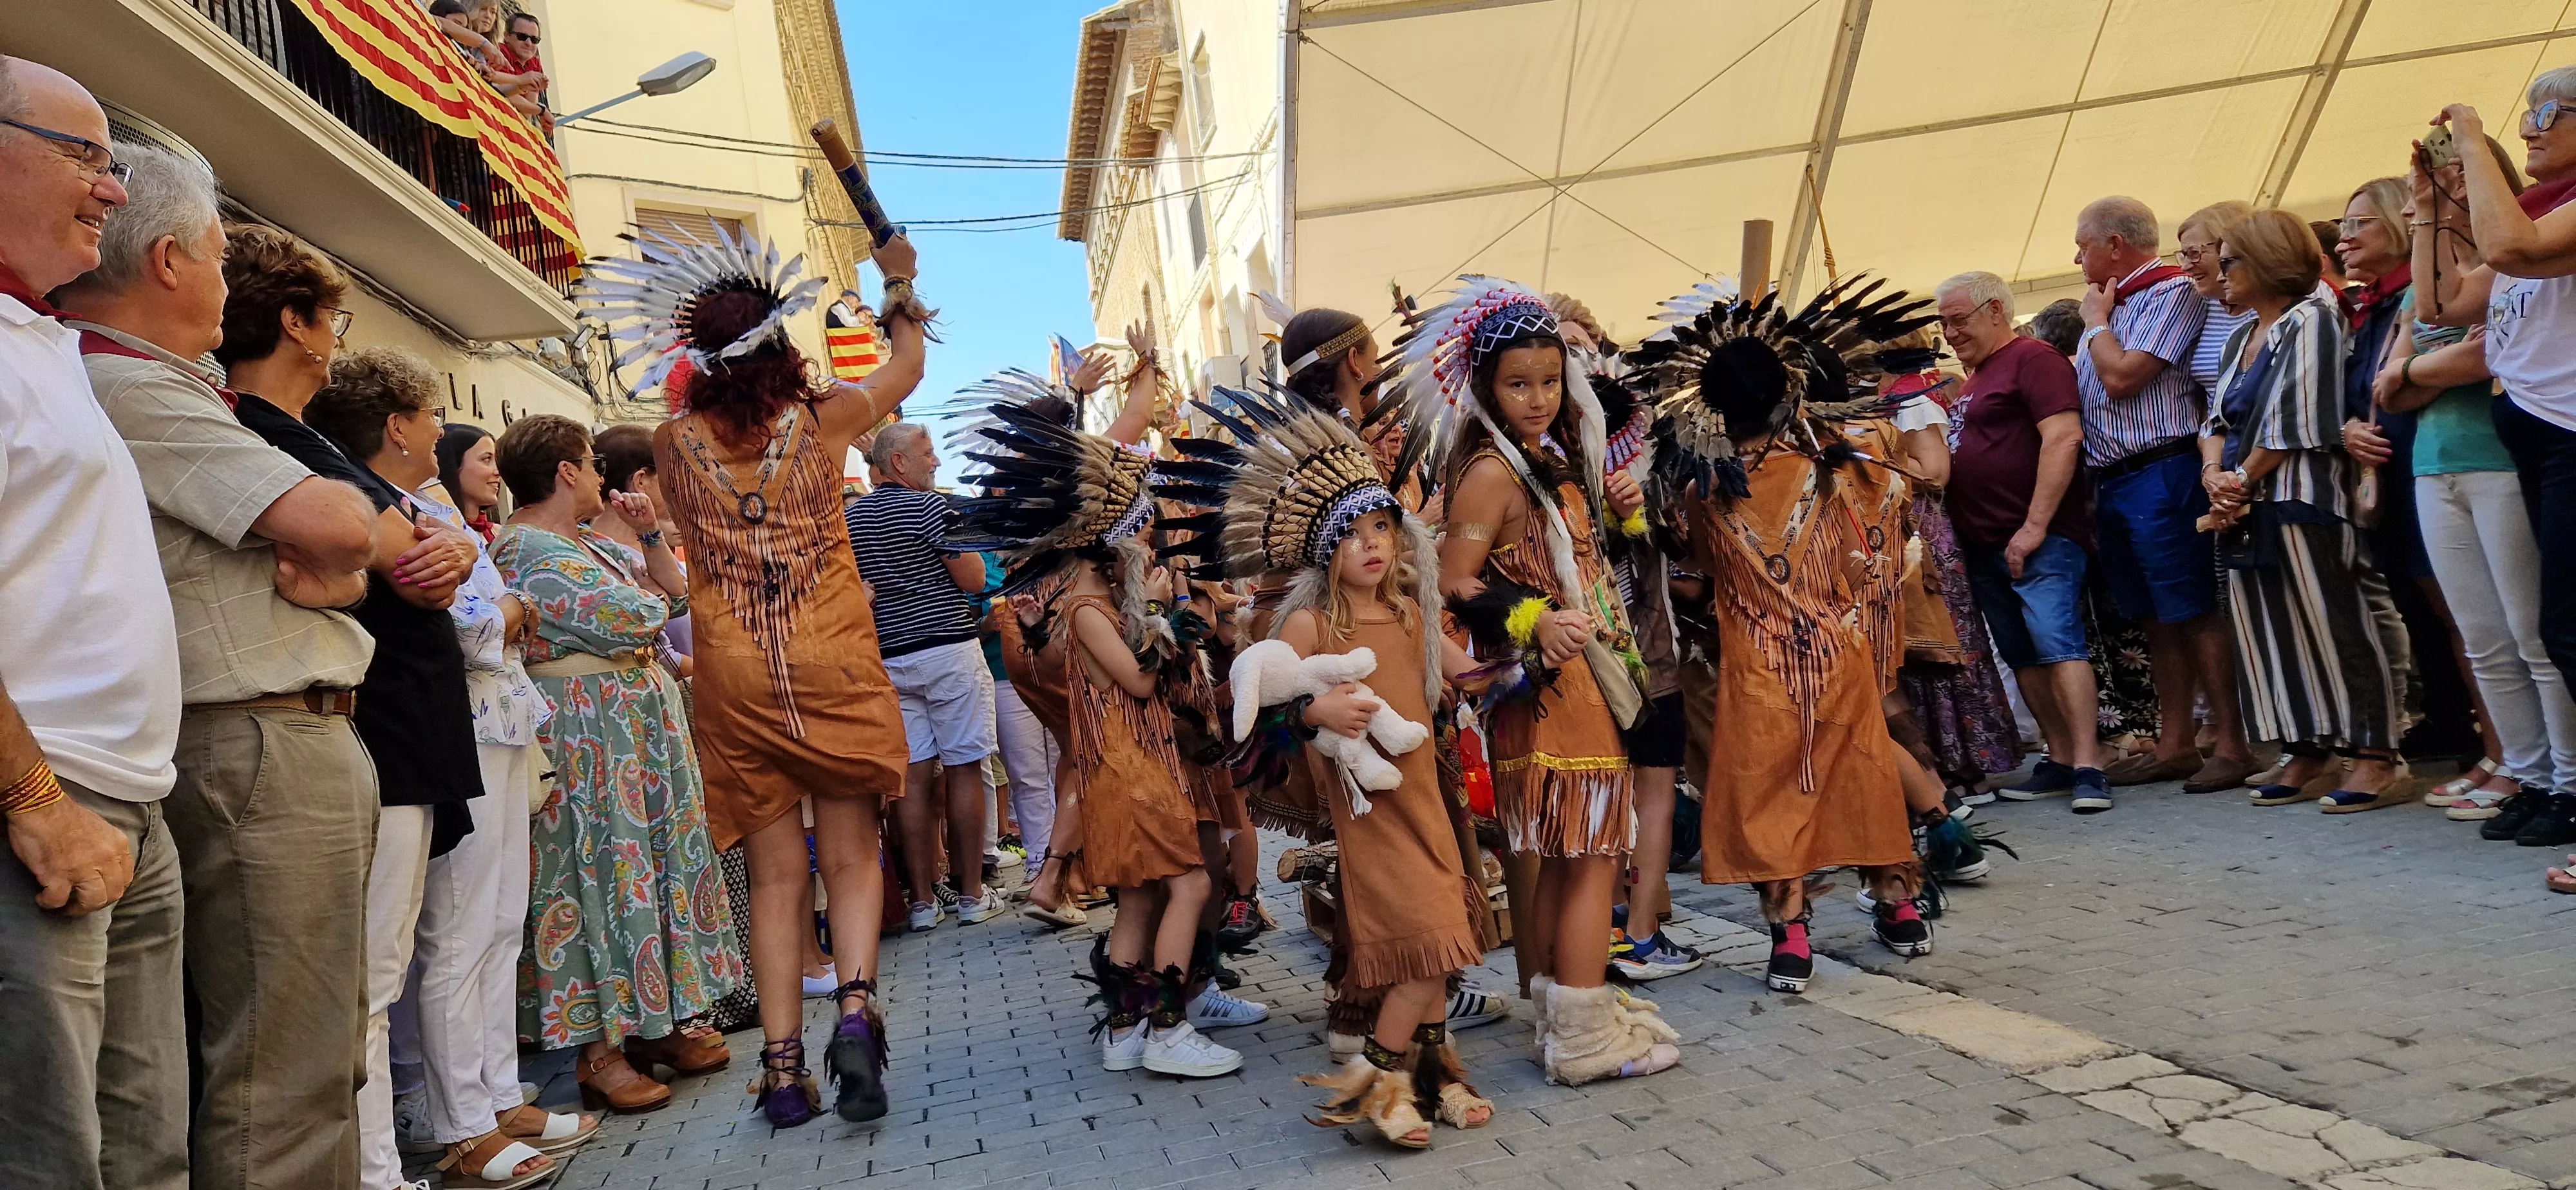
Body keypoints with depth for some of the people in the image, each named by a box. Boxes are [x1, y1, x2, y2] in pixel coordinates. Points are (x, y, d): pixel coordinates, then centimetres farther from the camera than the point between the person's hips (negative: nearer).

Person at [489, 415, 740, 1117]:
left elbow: (673, 592, 19)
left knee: (653, 860, 11)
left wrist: (649, 536, 7)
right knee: (599, 870, -5)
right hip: (588, 736, -9)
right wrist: (649, 598, 1)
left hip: (637, 728, 10)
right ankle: (598, 1051, 2)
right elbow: (629, 620, -20)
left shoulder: (589, 545, 17)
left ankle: (656, 1021, 20)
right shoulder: (529, 549, -12)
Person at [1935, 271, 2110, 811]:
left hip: (2038, 540, -9)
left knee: (2058, 642, -14)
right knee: (2022, 656, 9)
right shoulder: (1974, 378, 20)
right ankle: (2060, 759, 16)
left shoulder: (2033, 359, -6)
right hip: (1984, 544, 9)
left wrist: (2034, 527, -21)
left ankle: (2088, 766, -13)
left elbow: (2063, 438, -17)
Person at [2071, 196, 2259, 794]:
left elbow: (2121, 376, -18)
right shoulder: (2112, 303, 19)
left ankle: (2232, 745, -1)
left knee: (2195, 614, -6)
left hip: (2159, 473, -9)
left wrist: (2096, 321, -3)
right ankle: (2174, 745, 17)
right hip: (2111, 482, 9)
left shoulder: (2172, 292, -8)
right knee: (2157, 619, 11)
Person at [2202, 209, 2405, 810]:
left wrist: (2241, 476, -8)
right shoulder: (2243, 338, 19)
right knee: (2269, 633, 8)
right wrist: (2214, 472, -2)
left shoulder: (2309, 318, -6)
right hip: (2247, 509, 8)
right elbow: (2218, 419, 16)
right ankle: (2305, 754, 15)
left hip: (2299, 497, -8)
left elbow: (2297, 419, -14)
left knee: (2331, 626, -7)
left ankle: (2374, 755, -1)